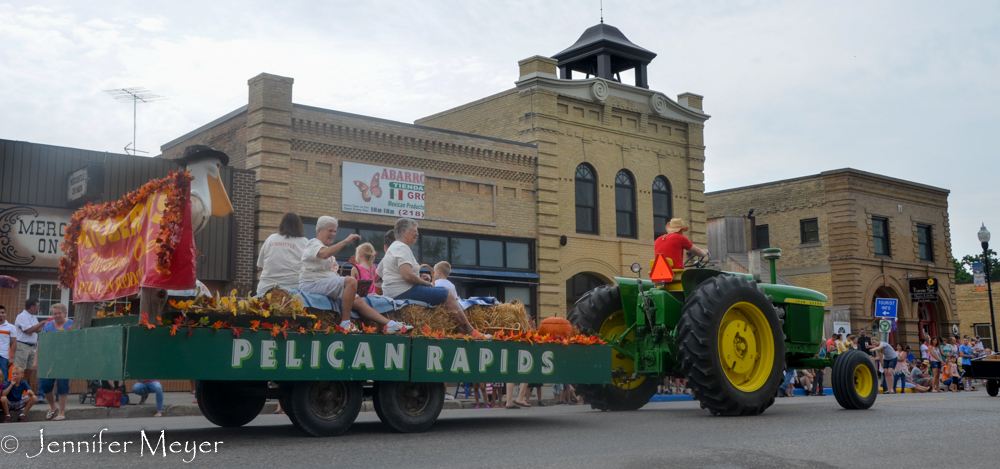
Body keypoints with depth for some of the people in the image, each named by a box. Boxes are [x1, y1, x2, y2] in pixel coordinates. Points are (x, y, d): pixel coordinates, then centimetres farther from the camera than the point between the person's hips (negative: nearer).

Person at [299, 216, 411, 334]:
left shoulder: (326, 248, 27)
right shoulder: (313, 244, -3)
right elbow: (324, 254, -28)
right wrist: (346, 241, -28)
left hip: (328, 286, 9)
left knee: (359, 302, -6)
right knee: (351, 281, -29)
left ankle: (390, 325, -11)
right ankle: (345, 323, -29)